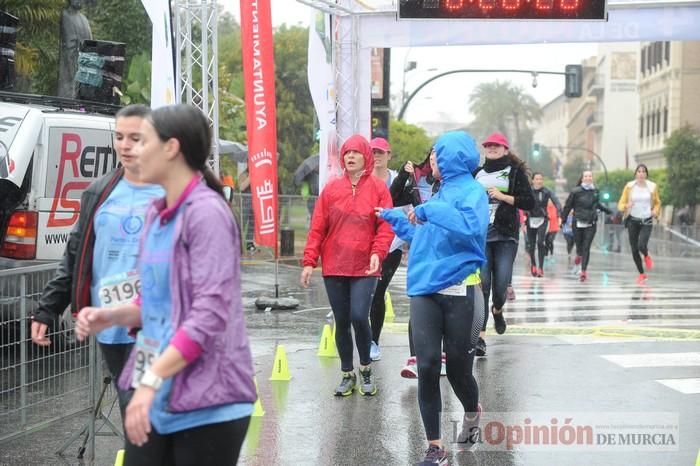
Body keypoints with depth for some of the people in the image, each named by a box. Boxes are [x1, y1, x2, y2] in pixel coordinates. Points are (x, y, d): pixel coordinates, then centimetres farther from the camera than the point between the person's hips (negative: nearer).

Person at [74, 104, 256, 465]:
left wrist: (151, 380, -24)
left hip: (205, 399, -7)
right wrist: (111, 316, 2)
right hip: (158, 393, 8)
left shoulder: (206, 212, -14)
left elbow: (210, 313, -21)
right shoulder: (156, 214, 11)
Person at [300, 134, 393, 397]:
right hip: (334, 267, 2)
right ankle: (347, 374, 22)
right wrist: (309, 261, -1)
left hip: (364, 268, -2)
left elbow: (386, 226, -3)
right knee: (341, 322, 7)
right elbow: (317, 228, 4)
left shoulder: (378, 188, 1)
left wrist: (377, 252, -19)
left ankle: (366, 369, 10)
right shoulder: (331, 189, 6)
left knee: (359, 317, -14)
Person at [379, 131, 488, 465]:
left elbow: (471, 228, -27)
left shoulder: (472, 191, -6)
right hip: (425, 292, 6)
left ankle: (472, 412, 39)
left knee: (457, 368, 6)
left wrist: (431, 211, -21)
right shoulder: (441, 193, 16)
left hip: (459, 293, -6)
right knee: (427, 367, -4)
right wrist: (396, 219, 32)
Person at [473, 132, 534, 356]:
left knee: (501, 283, -7)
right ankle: (480, 336, -5)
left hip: (505, 236, -2)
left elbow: (529, 203, -1)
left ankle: (497, 310, 30)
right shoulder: (477, 173, 14)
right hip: (479, 235, 2)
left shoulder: (515, 172, 5)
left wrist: (503, 196, -11)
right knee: (482, 283, -7)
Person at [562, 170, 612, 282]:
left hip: (591, 224, 2)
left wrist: (607, 210, 28)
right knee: (579, 245, 6)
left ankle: (583, 271, -6)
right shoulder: (576, 191, -5)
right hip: (578, 222, -2)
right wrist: (562, 219, -6)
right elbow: (568, 206, -3)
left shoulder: (595, 191, 6)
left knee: (586, 248, -6)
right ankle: (579, 255, 43)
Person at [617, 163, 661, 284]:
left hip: (646, 221, -1)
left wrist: (655, 211, -7)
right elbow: (621, 204, -1)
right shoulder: (629, 186, -3)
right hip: (633, 221, 1)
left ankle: (647, 256, 17)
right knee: (634, 250, 3)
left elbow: (657, 203, 13)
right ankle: (642, 274, 22)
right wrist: (626, 206, -23)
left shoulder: (652, 187, -1)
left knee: (641, 246, -21)